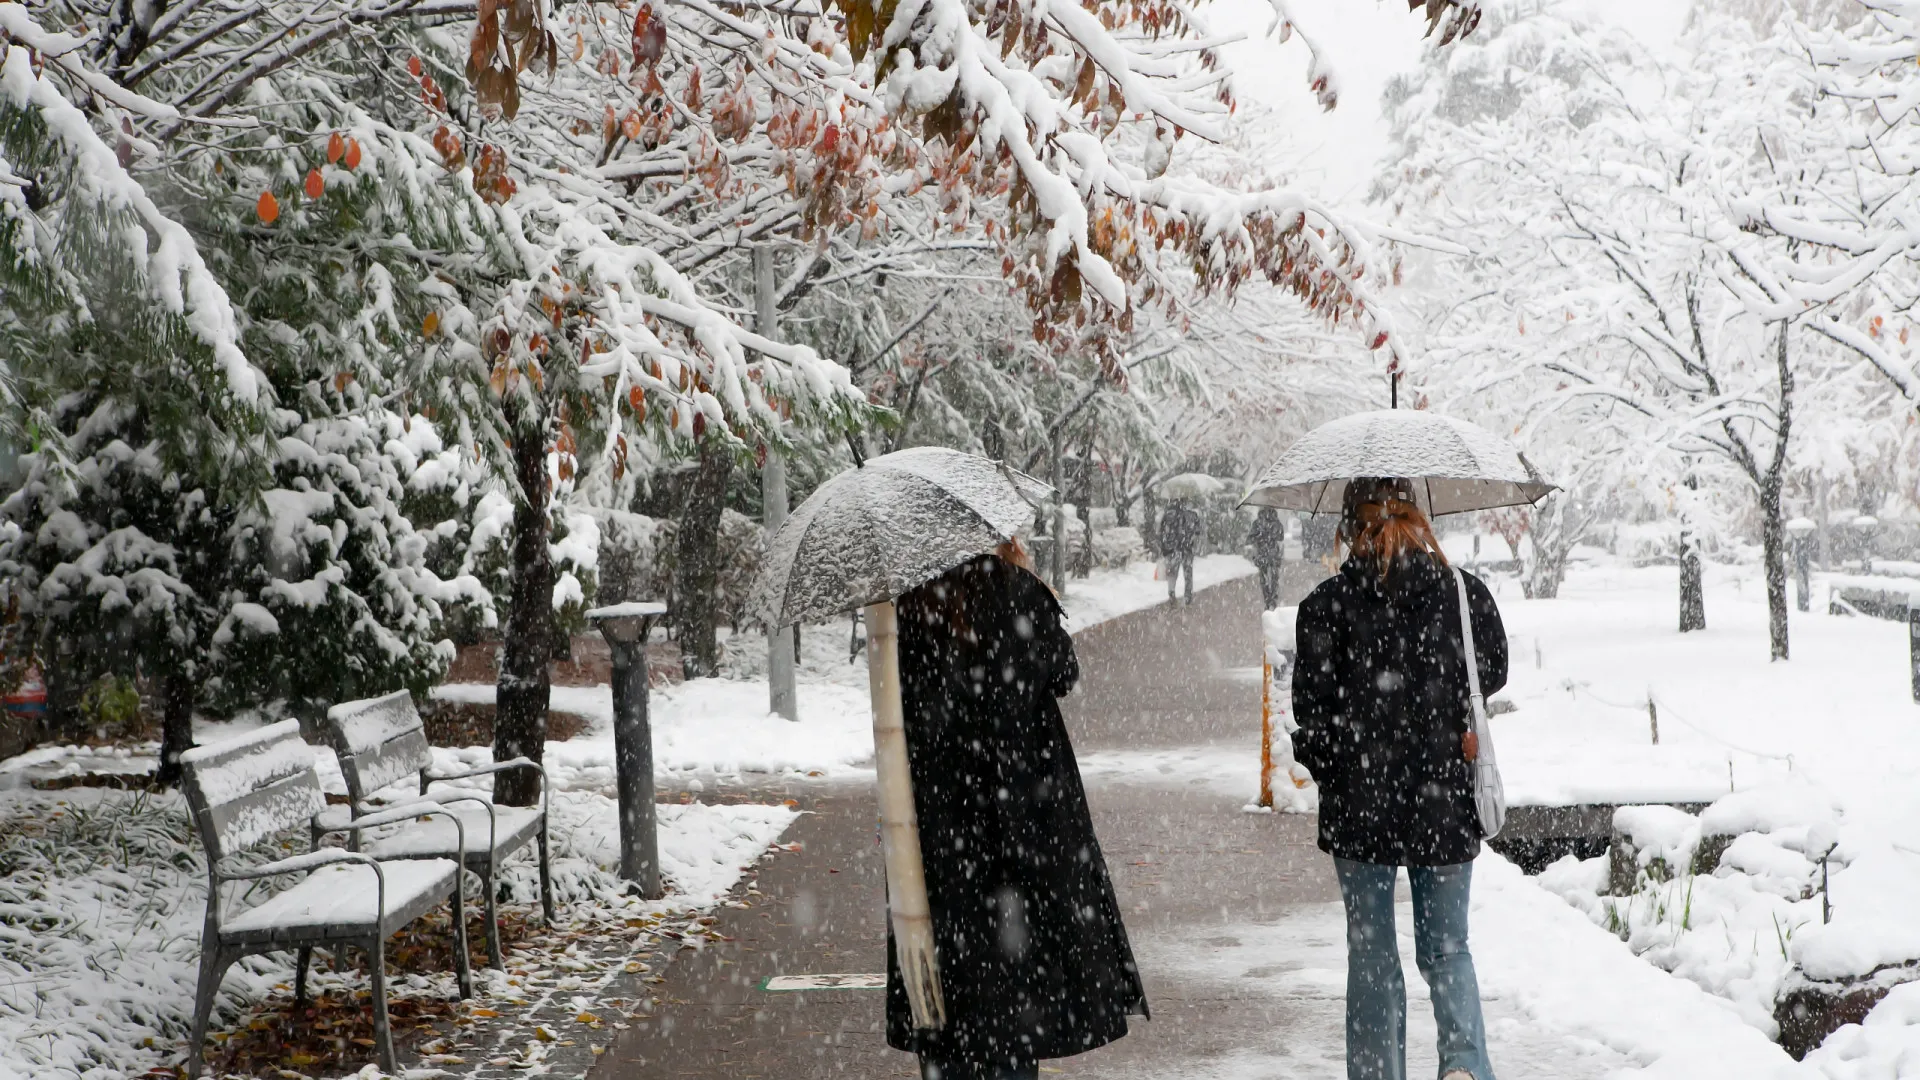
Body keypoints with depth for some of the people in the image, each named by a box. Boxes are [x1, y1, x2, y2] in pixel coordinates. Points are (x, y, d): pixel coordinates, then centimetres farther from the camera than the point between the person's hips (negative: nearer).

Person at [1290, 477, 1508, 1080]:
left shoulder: (1327, 605, -8)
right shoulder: (1466, 594, -2)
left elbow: (1312, 711, -7)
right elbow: (1493, 677, 7)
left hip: (1360, 806, -2)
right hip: (1445, 805, 2)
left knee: (1371, 954, 11)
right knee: (1446, 948, 13)